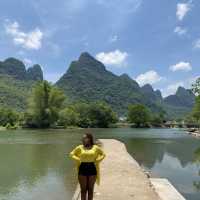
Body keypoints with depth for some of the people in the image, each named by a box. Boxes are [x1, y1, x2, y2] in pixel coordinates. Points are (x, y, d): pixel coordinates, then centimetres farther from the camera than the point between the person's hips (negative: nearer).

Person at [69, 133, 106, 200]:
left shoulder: (95, 147, -3)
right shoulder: (80, 147, -2)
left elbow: (103, 154, 9)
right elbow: (71, 154, 6)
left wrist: (97, 160, -2)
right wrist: (78, 160, -4)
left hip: (92, 169, 0)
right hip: (82, 169, 0)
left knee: (90, 189, 11)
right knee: (83, 189, 8)